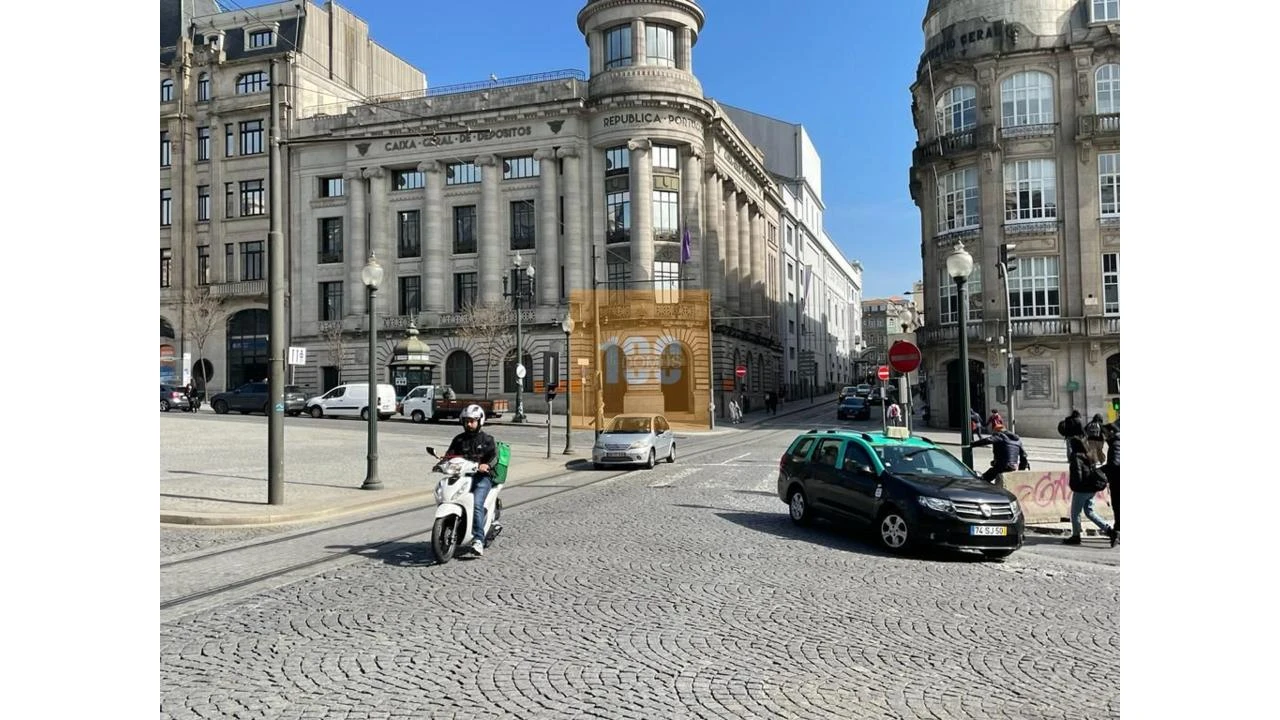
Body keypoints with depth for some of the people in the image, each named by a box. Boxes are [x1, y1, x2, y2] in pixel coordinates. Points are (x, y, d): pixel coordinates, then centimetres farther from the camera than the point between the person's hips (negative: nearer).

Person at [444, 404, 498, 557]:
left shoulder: (487, 439, 9)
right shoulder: (459, 439, 20)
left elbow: (494, 455, -3)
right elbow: (449, 454, 15)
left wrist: (487, 465, -24)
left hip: (482, 477, -4)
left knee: (477, 504, -26)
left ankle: (478, 540, -31)